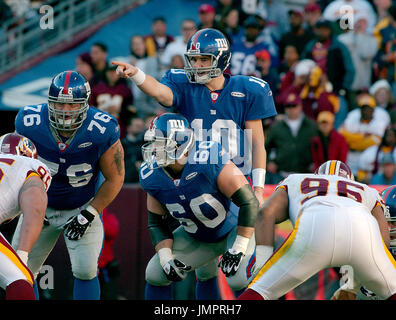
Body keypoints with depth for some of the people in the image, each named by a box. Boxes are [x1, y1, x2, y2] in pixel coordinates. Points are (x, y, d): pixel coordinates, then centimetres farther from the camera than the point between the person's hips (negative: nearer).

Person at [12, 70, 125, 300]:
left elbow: (114, 179, -12)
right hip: (42, 205, 2)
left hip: (83, 208, -2)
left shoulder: (102, 131, -27)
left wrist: (89, 215, -13)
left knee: (85, 271, -14)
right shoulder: (30, 124, -22)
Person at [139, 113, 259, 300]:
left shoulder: (209, 160, -33)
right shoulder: (152, 177, -14)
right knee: (155, 274, -6)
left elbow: (249, 202, -29)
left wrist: (238, 249, -28)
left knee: (239, 281, -29)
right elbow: (156, 223, 1)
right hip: (196, 237, 6)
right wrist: (166, 259, -14)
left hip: (235, 229, -6)